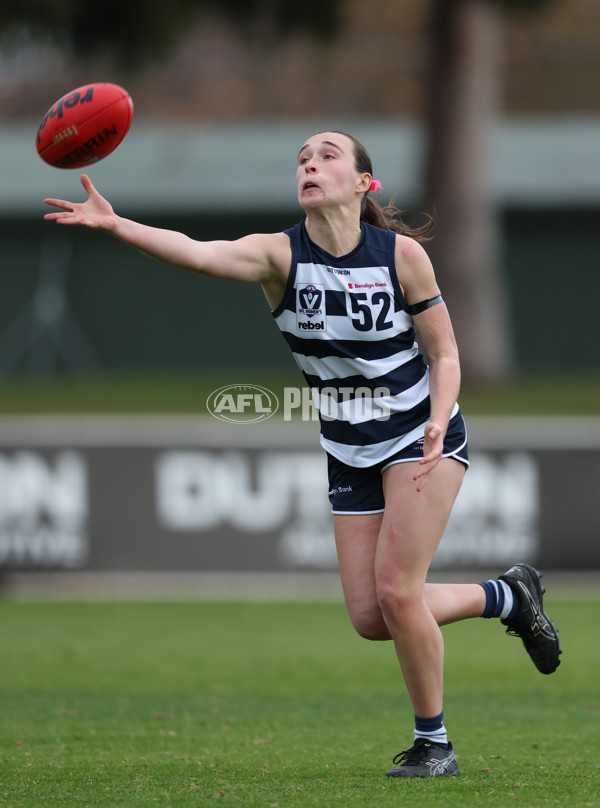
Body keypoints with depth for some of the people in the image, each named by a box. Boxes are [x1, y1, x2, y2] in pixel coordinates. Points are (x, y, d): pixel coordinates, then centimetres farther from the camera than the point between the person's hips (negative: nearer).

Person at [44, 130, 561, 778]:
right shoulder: (280, 255, -13)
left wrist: (436, 425, -25)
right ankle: (508, 597, 26)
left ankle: (433, 743, 4)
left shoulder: (402, 254, -15)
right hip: (350, 452, 4)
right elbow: (196, 253, -32)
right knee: (370, 618, 0)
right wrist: (114, 225, -49)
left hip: (421, 437, -4)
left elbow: (444, 354, -6)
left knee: (395, 588, -15)